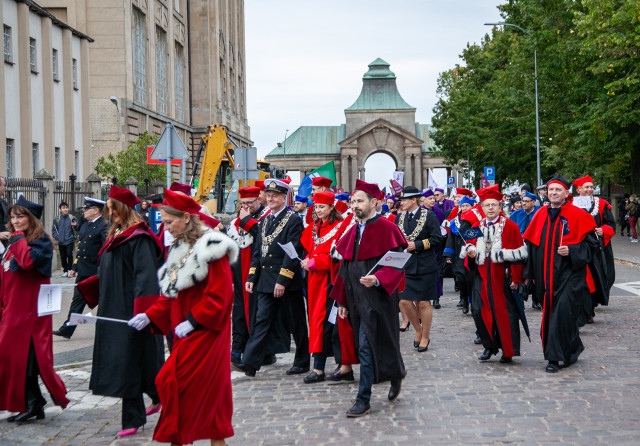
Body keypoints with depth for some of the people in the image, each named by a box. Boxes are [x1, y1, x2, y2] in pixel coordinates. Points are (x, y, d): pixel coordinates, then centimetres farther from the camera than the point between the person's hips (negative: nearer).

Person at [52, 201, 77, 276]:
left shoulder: (72, 218, 0)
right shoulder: (57, 219, 5)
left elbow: (78, 229, 4)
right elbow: (54, 230, 13)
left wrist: (75, 226, -18)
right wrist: (57, 237, -1)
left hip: (70, 241, -2)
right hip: (61, 242, 2)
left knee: (69, 254, -15)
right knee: (63, 257, 6)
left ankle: (69, 270, -4)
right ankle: (65, 271, 19)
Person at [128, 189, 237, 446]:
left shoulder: (211, 248, -15)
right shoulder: (178, 249, 12)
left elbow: (218, 295, -18)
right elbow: (171, 294, 17)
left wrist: (192, 321, -18)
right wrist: (149, 316, 5)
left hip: (205, 331, -8)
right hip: (187, 331, 8)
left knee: (171, 381, -10)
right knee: (211, 386, 11)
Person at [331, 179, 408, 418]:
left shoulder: (386, 229, -9)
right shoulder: (353, 232, 13)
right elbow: (346, 268, 17)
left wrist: (378, 279, -29)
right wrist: (342, 300, 15)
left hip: (376, 297, -8)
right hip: (356, 299, 8)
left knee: (368, 347, -9)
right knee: (366, 347, 14)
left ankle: (363, 400, -4)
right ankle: (396, 374, 35)